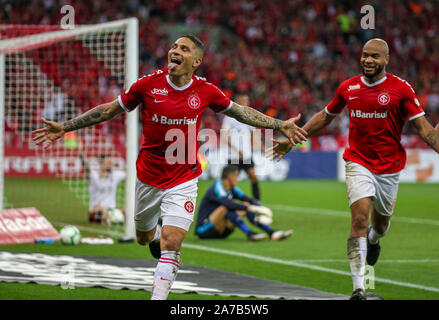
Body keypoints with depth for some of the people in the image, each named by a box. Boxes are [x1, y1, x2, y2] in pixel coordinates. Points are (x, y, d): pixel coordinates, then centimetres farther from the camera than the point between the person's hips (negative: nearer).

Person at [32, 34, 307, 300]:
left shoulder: (205, 91, -7)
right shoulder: (149, 84, -9)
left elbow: (239, 111, 10)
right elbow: (111, 109, 1)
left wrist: (280, 126, 10)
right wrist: (65, 127, -1)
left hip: (183, 181, -2)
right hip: (149, 177, 2)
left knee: (171, 243, -17)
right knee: (144, 238, 19)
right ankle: (157, 236, 57)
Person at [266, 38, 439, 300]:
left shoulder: (401, 89, -7)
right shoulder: (348, 88, 1)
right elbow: (326, 116, 17)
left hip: (390, 168, 0)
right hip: (359, 163, 0)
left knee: (381, 224, 16)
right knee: (360, 218, -18)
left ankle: (374, 239, 57)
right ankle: (358, 288, -18)